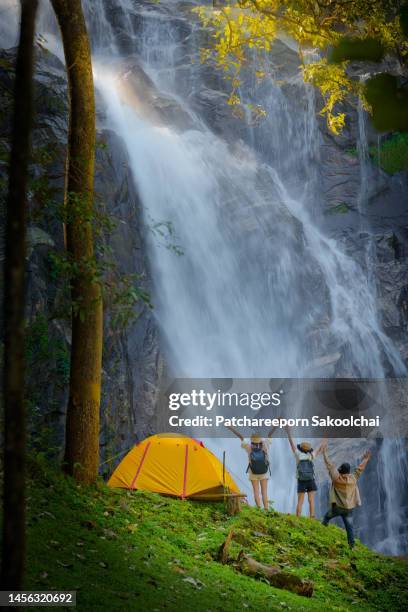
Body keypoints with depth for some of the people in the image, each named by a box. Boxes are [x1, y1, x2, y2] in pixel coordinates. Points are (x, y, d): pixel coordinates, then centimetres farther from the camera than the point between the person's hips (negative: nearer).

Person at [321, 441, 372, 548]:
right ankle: (351, 544, 2)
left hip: (337, 507, -2)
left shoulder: (336, 477, -14)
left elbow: (329, 465, -9)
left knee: (327, 517, 22)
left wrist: (325, 452, -2)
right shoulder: (353, 478, -5)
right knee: (349, 526, 6)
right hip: (349, 508, 3)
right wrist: (366, 459, 21)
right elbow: (360, 468, 8)